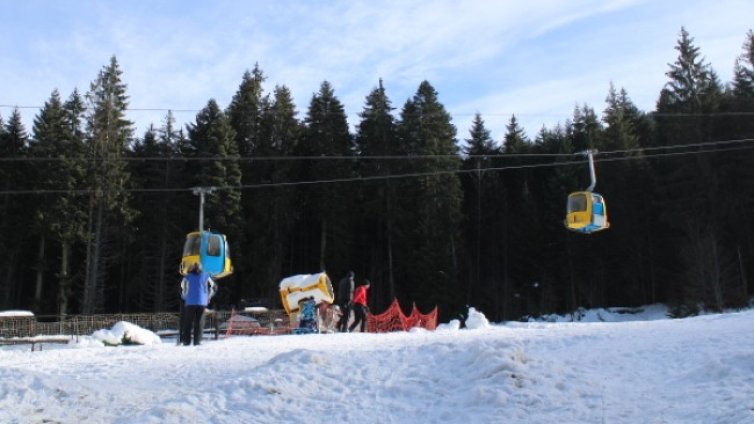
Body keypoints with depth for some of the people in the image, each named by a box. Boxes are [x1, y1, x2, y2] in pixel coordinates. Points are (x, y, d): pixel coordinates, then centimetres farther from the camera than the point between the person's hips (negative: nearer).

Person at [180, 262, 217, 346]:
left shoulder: (187, 277, 5)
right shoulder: (206, 276, 8)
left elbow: (182, 288, 5)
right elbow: (213, 287, 11)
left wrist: (185, 297, 21)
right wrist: (209, 297, 20)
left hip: (190, 302, 0)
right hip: (202, 302, 0)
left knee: (188, 322, 4)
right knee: (199, 322, 1)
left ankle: (186, 340, 1)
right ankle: (197, 341, -4)